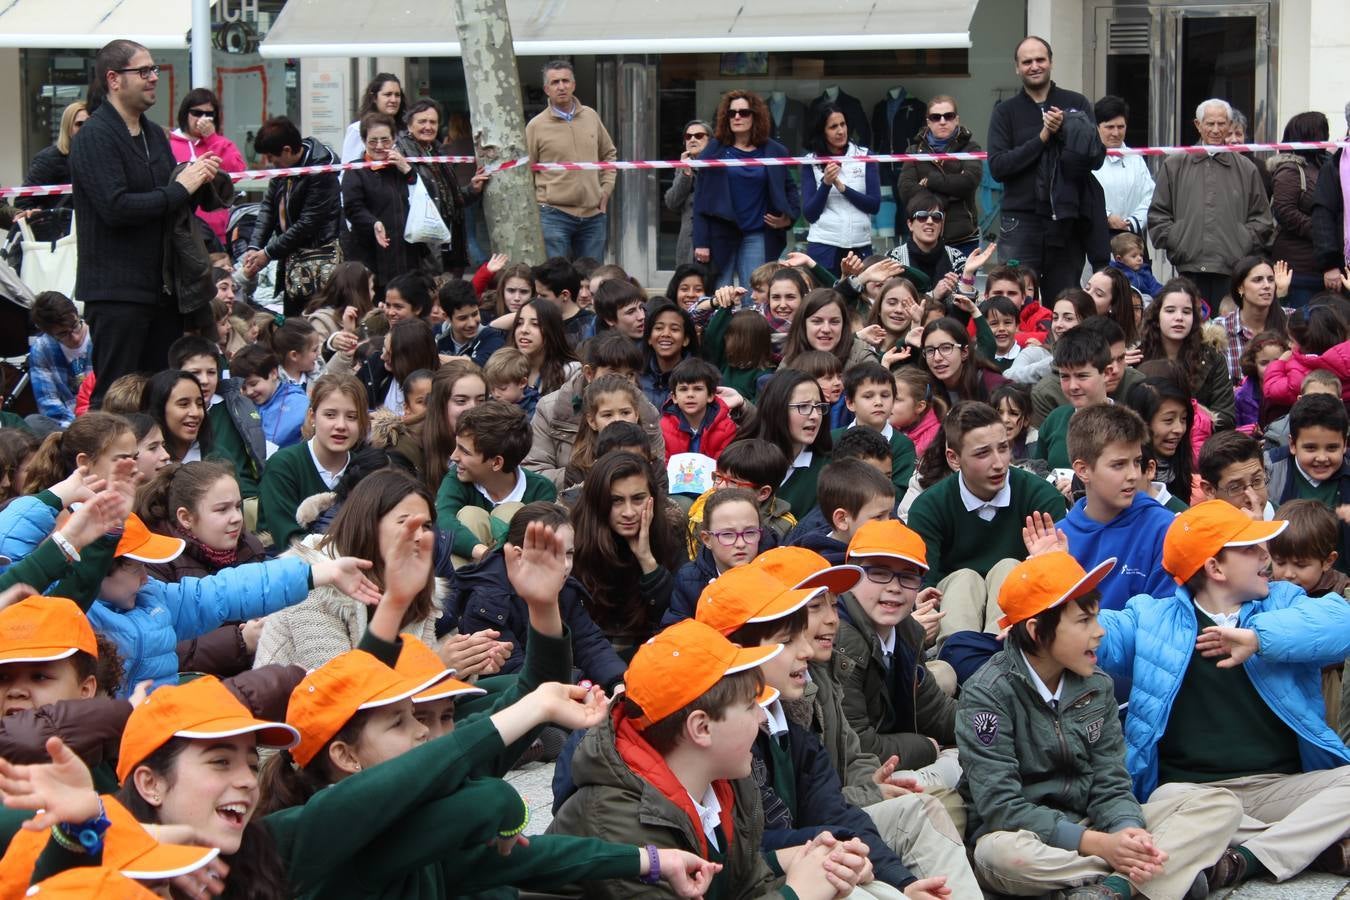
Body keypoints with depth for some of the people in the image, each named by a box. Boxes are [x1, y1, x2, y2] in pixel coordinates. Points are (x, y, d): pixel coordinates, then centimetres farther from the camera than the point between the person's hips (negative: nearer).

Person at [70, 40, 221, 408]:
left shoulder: (154, 134, 17)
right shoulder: (95, 136, -11)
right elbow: (115, 207, -23)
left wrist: (199, 179, 3)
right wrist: (179, 189, -16)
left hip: (161, 285, 8)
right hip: (117, 290, -8)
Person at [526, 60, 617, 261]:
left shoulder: (591, 116, 10)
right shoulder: (536, 126, -3)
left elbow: (609, 154, 22)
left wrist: (606, 189, 11)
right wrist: (536, 208, -3)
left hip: (593, 214, 4)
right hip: (554, 215, -4)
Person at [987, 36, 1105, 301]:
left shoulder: (1076, 105, 9)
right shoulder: (1006, 112, 8)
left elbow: (1096, 157, 1)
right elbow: (997, 166, -5)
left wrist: (1065, 131, -12)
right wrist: (1042, 138, -10)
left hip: (1067, 219, 1)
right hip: (1020, 220, -1)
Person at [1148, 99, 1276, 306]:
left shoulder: (1246, 169, 14)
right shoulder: (1174, 166, 13)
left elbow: (1262, 220, 16)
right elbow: (1157, 214, 13)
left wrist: (1244, 243, 2)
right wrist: (1173, 242, 1)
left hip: (1231, 270, 0)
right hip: (1189, 268, 0)